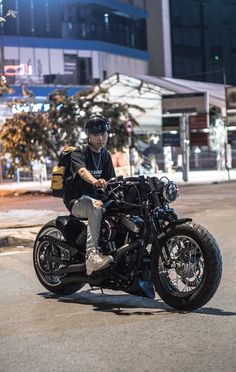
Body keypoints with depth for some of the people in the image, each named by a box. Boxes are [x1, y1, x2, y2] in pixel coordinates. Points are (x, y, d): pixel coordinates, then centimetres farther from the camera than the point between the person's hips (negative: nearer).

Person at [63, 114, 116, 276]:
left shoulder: (105, 155, 14)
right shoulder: (79, 153, -8)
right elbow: (82, 170, -31)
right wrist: (94, 181, -52)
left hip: (97, 197, 7)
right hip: (78, 200, -6)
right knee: (97, 206, -38)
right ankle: (92, 255, -50)